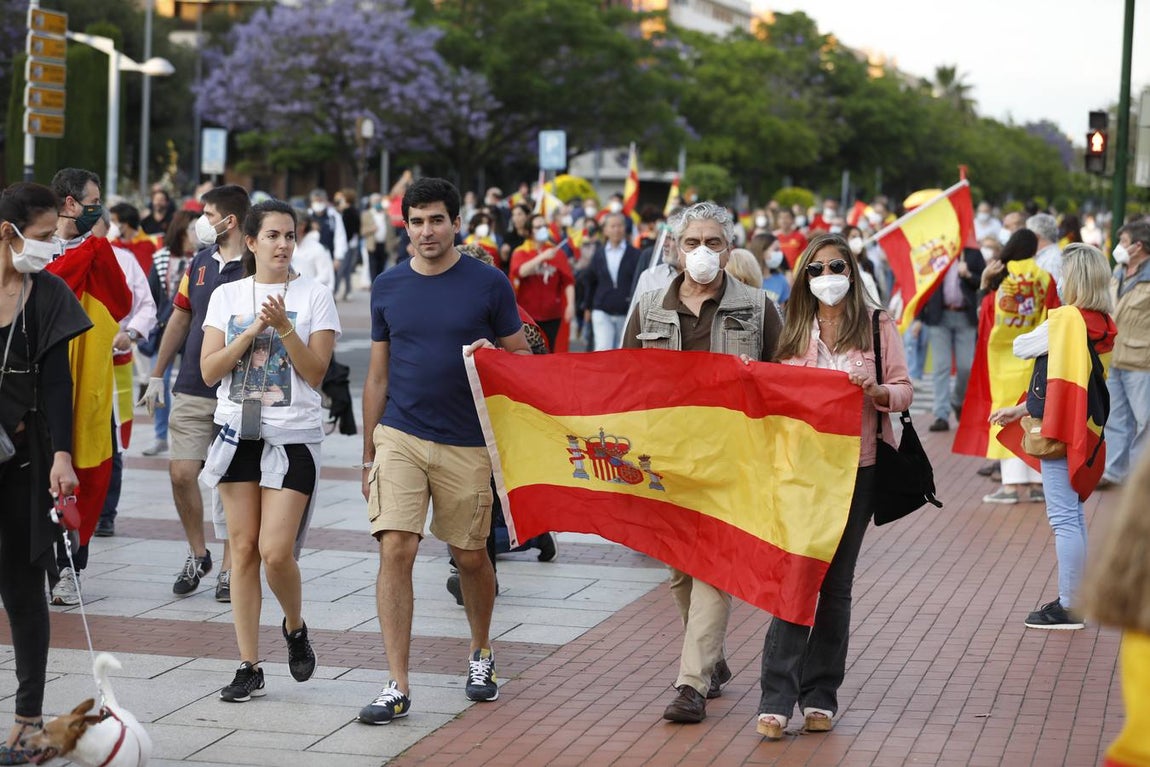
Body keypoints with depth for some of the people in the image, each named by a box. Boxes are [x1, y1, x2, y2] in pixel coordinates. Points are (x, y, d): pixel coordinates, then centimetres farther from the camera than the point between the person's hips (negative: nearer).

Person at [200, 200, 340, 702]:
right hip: (238, 433, 3)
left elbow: (315, 373, -7)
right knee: (243, 549, 3)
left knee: (276, 552, -11)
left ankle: (295, 628, 20)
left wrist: (283, 326, -17)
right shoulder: (227, 296, 7)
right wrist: (253, 330, -11)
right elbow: (209, 371, 0)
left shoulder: (314, 297, 0)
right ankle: (249, 668, 9)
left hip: (293, 436, -3)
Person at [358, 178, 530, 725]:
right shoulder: (388, 286, 6)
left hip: (466, 444, -1)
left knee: (470, 557, 10)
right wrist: (368, 454, 12)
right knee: (395, 550, -12)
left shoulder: (488, 284, -1)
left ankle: (481, 652, 38)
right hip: (400, 437, 1)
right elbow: (378, 375, 12)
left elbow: (522, 359, 6)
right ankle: (398, 686, -8)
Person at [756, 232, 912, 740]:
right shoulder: (793, 330, 10)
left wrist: (876, 391, -20)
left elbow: (904, 391, 1)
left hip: (857, 465, 0)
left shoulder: (877, 326, 4)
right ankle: (777, 698, -9)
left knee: (835, 582, 7)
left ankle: (820, 696, 15)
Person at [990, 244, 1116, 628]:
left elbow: (1020, 347, -3)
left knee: (1064, 518, -5)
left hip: (1062, 429, -9)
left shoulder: (1066, 319, -16)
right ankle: (1071, 599, 21)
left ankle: (1068, 608, -2)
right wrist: (1021, 409, 16)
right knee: (1072, 515, 16)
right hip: (1087, 429, 9)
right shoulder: (1101, 325, 9)